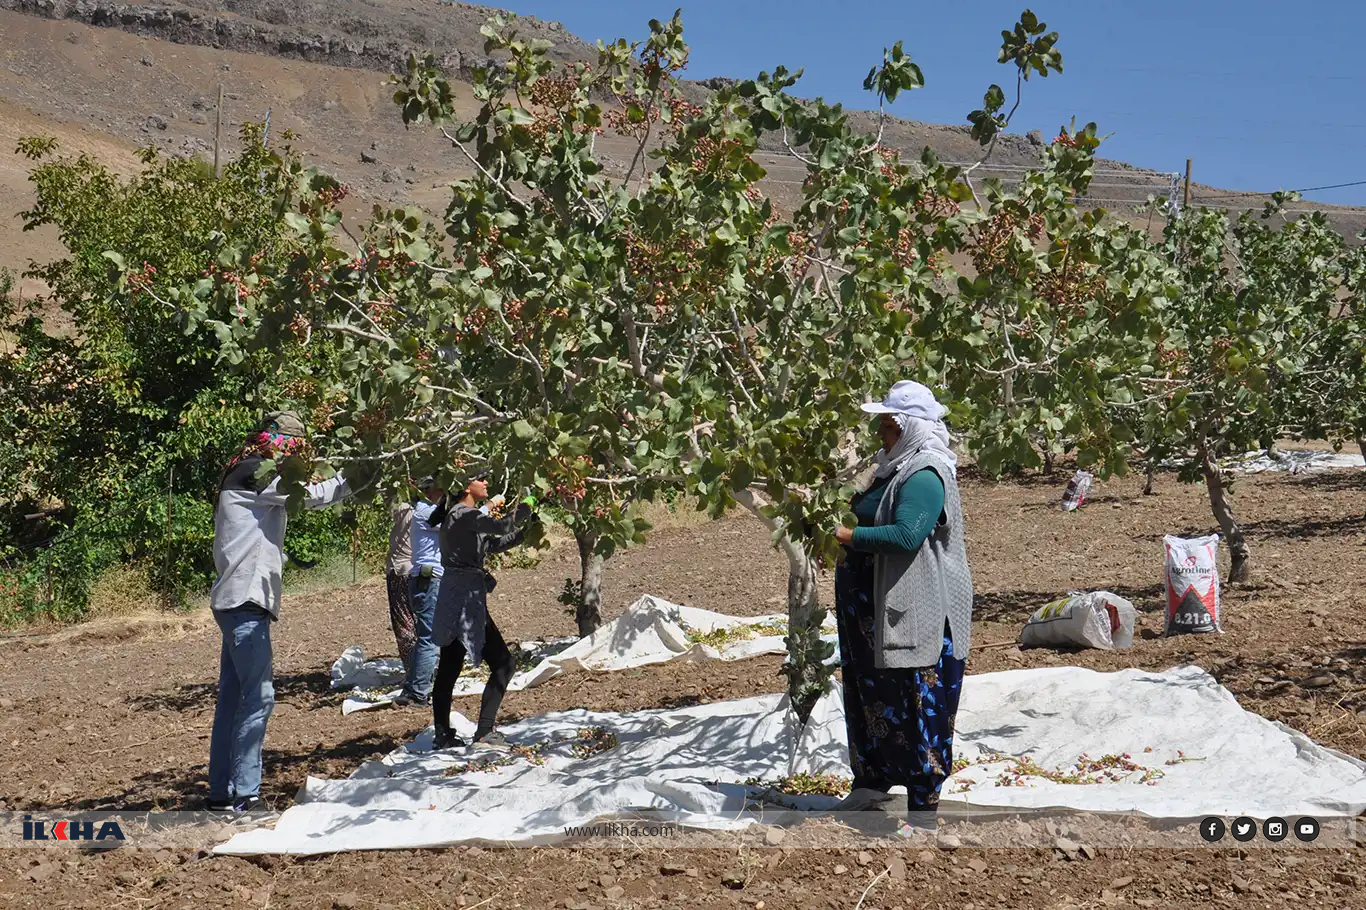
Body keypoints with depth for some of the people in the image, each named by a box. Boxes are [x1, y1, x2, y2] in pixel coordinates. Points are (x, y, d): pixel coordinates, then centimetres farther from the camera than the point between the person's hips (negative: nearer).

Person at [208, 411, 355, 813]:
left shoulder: (254, 478, 21)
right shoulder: (253, 474, -10)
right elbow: (314, 495, -13)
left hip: (239, 602, 11)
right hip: (245, 601, -11)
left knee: (233, 697, 12)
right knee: (258, 696, -9)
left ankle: (222, 792, 17)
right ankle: (242, 794, -6)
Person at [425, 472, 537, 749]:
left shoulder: (464, 515, 17)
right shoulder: (465, 515, -14)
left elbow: (495, 543, 21)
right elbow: (502, 526, -26)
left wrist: (525, 529, 10)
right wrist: (525, 510, -10)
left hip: (456, 598, 10)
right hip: (465, 598, -10)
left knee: (449, 669, 11)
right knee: (502, 663, -5)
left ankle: (443, 736, 15)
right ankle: (485, 731, -6)